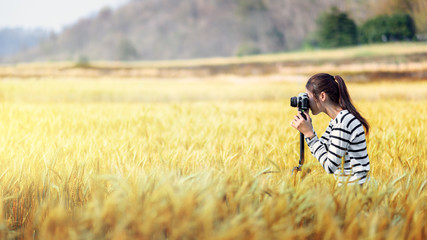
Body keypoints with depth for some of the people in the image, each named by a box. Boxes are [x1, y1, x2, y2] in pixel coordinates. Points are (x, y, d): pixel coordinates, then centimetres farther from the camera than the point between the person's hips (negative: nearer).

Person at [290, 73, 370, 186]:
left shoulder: (344, 121, -19)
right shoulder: (336, 120, 10)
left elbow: (330, 166, -20)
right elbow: (320, 152, 16)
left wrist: (309, 134, -16)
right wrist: (307, 127, 7)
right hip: (345, 184, 9)